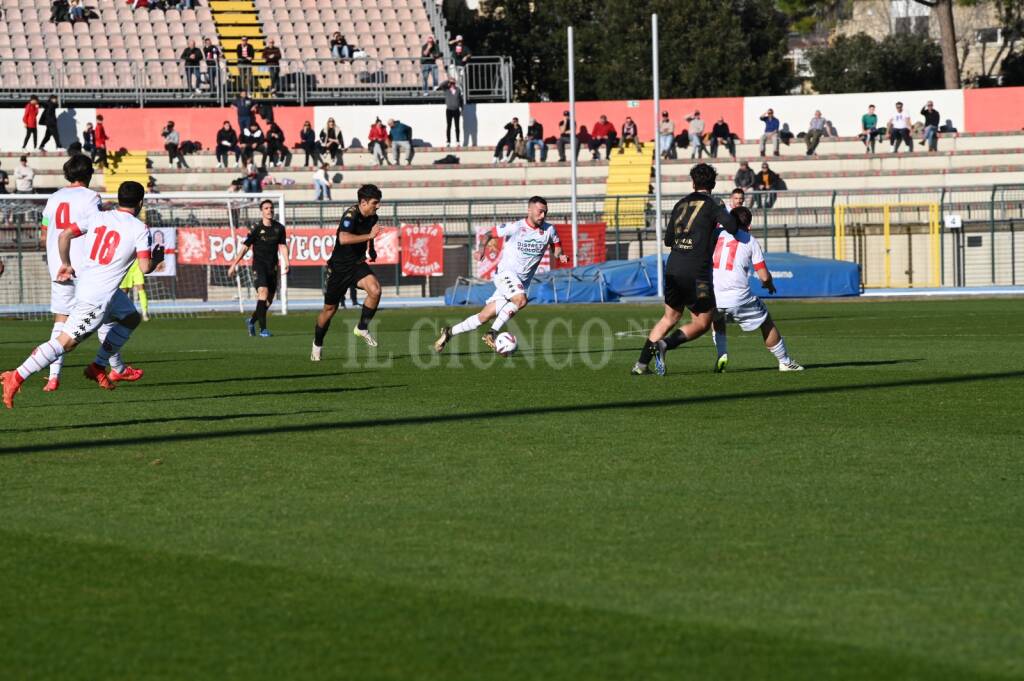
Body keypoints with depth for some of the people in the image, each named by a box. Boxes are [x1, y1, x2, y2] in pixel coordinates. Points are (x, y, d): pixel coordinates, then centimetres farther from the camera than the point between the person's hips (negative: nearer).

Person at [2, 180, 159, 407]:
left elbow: (64, 235, 5)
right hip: (98, 296, -8)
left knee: (131, 318, 25)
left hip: (83, 280, 8)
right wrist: (156, 259, 8)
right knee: (65, 342, -8)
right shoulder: (139, 229, -8)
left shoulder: (98, 217, 9)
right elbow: (145, 267, -14)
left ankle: (98, 368, 23)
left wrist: (65, 264, 19)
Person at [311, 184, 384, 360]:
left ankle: (362, 328, -5)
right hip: (340, 266, -5)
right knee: (330, 308, 6)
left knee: (375, 290, -24)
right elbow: (343, 238, -41)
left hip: (358, 264, 5)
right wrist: (369, 236, -41)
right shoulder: (351, 214, -23)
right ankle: (317, 344, 29)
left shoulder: (372, 217, 0)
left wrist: (371, 249, 13)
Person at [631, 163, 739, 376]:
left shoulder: (681, 204, 14)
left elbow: (668, 240, 19)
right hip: (696, 273, -6)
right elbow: (731, 225, -17)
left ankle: (642, 363, 16)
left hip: (673, 269, 6)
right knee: (702, 323, 6)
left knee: (670, 317, 21)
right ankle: (666, 344, -15)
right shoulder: (711, 203, -2)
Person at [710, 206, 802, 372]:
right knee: (766, 323, 18)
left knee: (716, 318, 35)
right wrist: (769, 284, 28)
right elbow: (764, 276, 5)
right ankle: (785, 362, 27)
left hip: (712, 295, 2)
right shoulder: (750, 240, 7)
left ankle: (722, 354, 16)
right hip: (738, 297, -2)